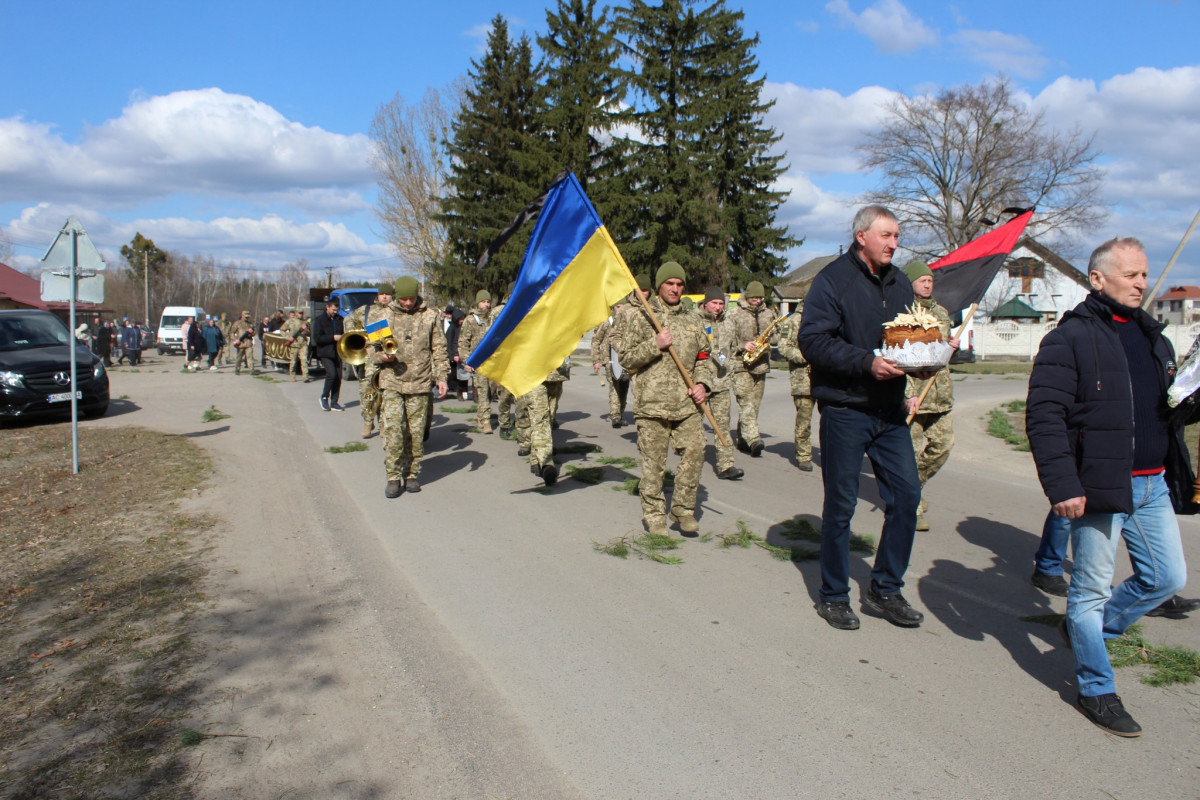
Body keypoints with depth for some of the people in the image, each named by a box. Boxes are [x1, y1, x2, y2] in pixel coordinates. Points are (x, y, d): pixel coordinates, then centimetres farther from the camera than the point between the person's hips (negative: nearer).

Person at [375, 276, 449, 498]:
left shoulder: (430, 316, 6)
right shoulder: (386, 316, 8)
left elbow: (439, 349, 9)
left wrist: (441, 376, 2)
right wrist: (382, 356, -9)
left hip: (420, 383, 0)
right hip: (392, 382, 0)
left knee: (416, 432, 3)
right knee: (393, 429, -10)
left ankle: (412, 475, 17)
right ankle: (393, 478, -2)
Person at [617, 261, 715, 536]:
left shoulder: (692, 320, 16)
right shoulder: (639, 317, 3)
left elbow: (703, 357, 21)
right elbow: (626, 358, 0)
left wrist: (702, 382, 4)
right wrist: (655, 345, -13)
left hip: (687, 404, 4)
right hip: (652, 403, -4)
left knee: (694, 454, -1)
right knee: (653, 463, 1)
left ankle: (684, 510, 16)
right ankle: (654, 515, 15)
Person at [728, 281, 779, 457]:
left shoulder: (769, 313, 14)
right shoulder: (735, 313, -1)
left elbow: (777, 335, 20)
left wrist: (768, 340, -2)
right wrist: (743, 345, -17)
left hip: (761, 364, 5)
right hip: (740, 364, -5)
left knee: (754, 403, 8)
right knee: (746, 402, -15)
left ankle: (743, 440, 18)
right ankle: (754, 439, -25)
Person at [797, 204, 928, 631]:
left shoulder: (899, 283, 13)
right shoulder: (833, 279, -8)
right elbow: (813, 340, -16)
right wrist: (867, 362, -24)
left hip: (890, 411, 6)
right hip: (845, 409, -6)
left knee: (906, 494, 4)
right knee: (840, 505, 3)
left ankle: (885, 590, 20)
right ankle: (833, 596, 18)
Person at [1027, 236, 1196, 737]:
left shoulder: (1152, 335, 15)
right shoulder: (1071, 337, -9)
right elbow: (1044, 415, -16)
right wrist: (1062, 484, -22)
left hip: (1154, 485, 8)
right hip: (1100, 487, -7)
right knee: (1093, 589, 4)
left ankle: (1088, 628, 34)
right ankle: (1096, 691, 19)